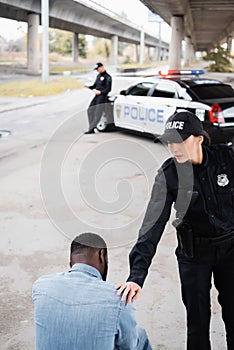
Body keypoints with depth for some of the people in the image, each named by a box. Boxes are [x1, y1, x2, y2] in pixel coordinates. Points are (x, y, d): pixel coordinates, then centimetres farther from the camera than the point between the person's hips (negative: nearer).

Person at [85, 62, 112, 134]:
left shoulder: (107, 77, -8)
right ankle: (91, 128, 9)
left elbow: (108, 89, -12)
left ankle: (91, 128, -11)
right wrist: (89, 87, 2)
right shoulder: (98, 76, 17)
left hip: (102, 96, -9)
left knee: (97, 113, -9)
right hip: (97, 96, 9)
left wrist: (100, 92, -20)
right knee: (90, 110, 5)